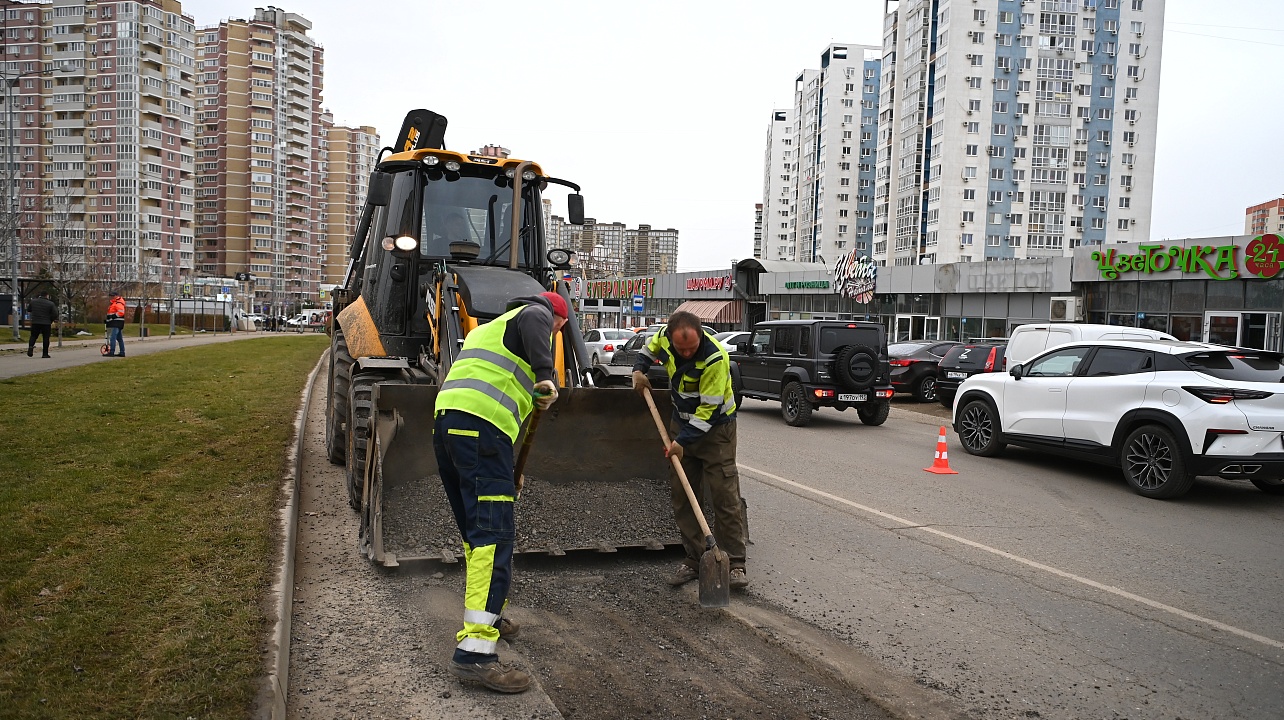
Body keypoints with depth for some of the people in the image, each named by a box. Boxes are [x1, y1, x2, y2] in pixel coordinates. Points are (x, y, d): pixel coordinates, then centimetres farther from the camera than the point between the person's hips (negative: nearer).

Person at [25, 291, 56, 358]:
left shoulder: (33, 301, 4)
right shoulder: (50, 304, -7)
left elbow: (28, 310, 17)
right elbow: (55, 314, -8)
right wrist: (51, 320, 8)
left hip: (35, 323, 3)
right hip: (46, 323, -2)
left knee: (33, 336, 15)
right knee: (46, 338, 4)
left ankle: (30, 346, -13)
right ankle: (45, 353, 4)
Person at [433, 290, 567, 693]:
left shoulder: (491, 328, 38)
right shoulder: (535, 313, 13)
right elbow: (533, 321, -16)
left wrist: (509, 471, 42)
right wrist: (546, 375, -26)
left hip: (446, 423, 10)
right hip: (480, 425, -9)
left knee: (476, 530, 20)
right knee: (494, 535, -14)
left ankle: (486, 615, 34)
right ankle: (474, 651, -20)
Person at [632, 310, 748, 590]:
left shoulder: (715, 358, -30)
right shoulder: (666, 336, -12)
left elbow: (709, 409, -26)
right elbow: (650, 346, 14)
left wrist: (683, 441, -26)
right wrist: (639, 369, -2)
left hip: (715, 427, -6)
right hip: (681, 422, 6)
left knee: (725, 496, -7)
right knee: (681, 495, 6)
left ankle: (735, 564, 1)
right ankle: (693, 560, 15)